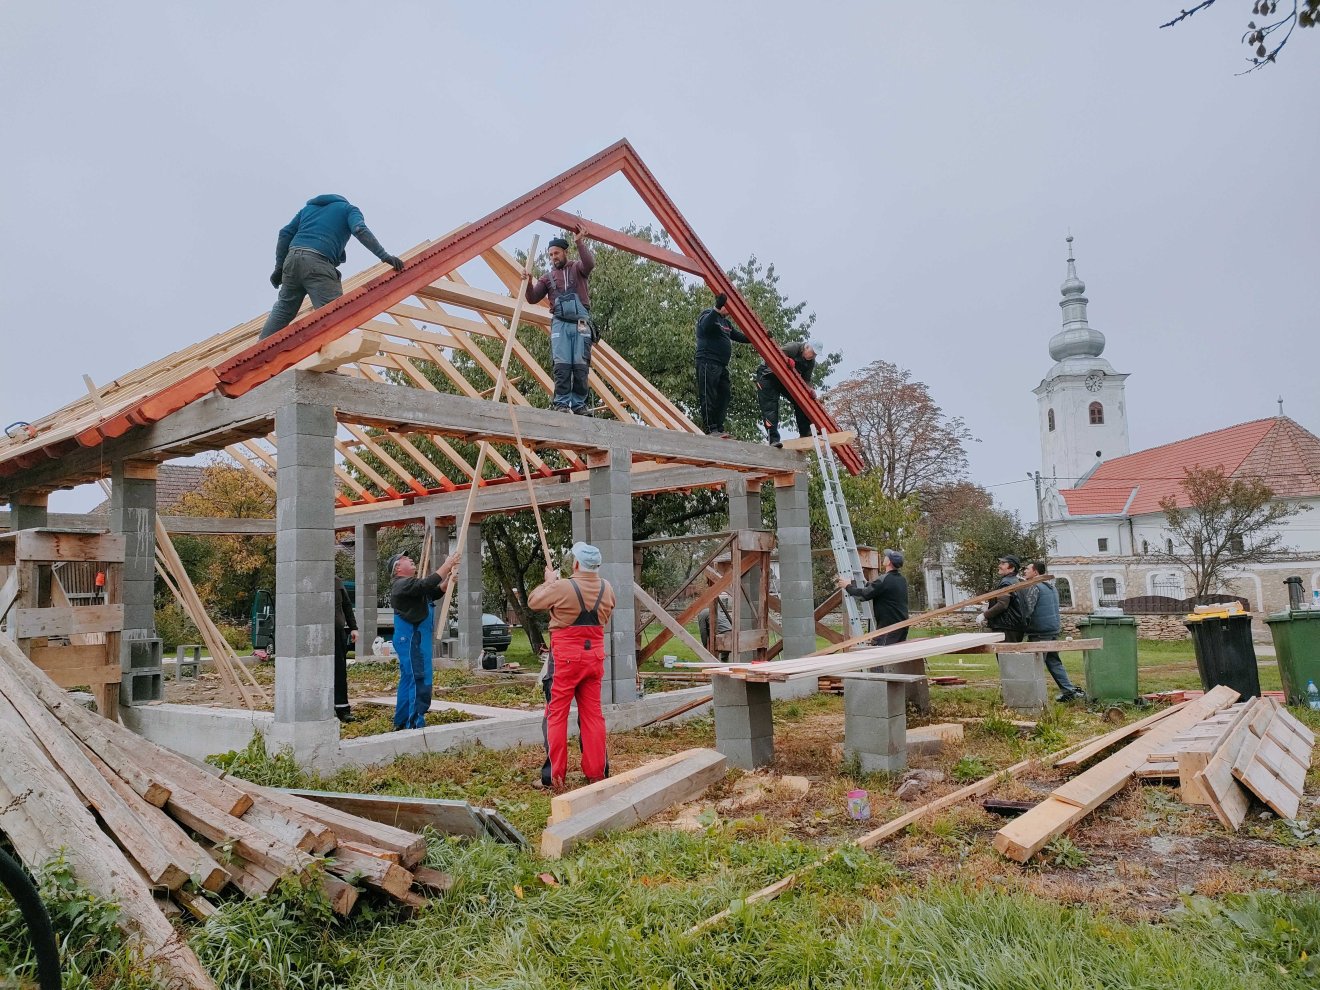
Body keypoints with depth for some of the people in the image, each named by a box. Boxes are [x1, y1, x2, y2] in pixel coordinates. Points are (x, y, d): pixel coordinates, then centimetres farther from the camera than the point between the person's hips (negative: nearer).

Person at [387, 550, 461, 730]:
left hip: (416, 638, 11)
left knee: (408, 680, 15)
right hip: (411, 639, -11)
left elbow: (436, 592, 17)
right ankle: (415, 723, -12)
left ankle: (401, 722, 23)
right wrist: (447, 565, -20)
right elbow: (428, 584, -26)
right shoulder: (402, 584, -13)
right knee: (419, 680, -13)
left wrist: (449, 579, 1)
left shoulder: (411, 584, 20)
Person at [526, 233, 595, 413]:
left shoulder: (577, 268, 14)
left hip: (581, 322, -2)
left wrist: (580, 242, -15)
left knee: (581, 365, -7)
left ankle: (579, 403, -2)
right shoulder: (548, 277, 21)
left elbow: (590, 263, -10)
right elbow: (532, 298, 12)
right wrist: (528, 283, -5)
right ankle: (561, 402, -8)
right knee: (562, 365, -11)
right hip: (560, 323, 2)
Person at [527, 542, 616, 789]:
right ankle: (596, 773, 16)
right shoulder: (607, 588, 2)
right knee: (592, 713, 11)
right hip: (594, 656, 5)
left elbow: (533, 602, 0)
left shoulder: (561, 587, -15)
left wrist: (549, 582, 16)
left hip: (566, 658, -5)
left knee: (557, 714, 3)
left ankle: (557, 776, 4)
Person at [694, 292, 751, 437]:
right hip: (708, 363, -9)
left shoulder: (726, 322, 23)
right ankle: (711, 429, -11)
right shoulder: (708, 314, -4)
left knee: (723, 397, 8)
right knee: (709, 397, -9)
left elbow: (740, 336, 24)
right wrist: (717, 309, -39)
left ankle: (719, 429, 11)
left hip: (722, 365, 10)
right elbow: (705, 326, -27)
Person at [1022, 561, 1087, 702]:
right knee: (1054, 661, 16)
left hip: (1039, 633, -9)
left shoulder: (1034, 587, -13)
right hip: (1054, 630, 9)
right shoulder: (1051, 587, 17)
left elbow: (1027, 609, -20)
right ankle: (1069, 690, 15)